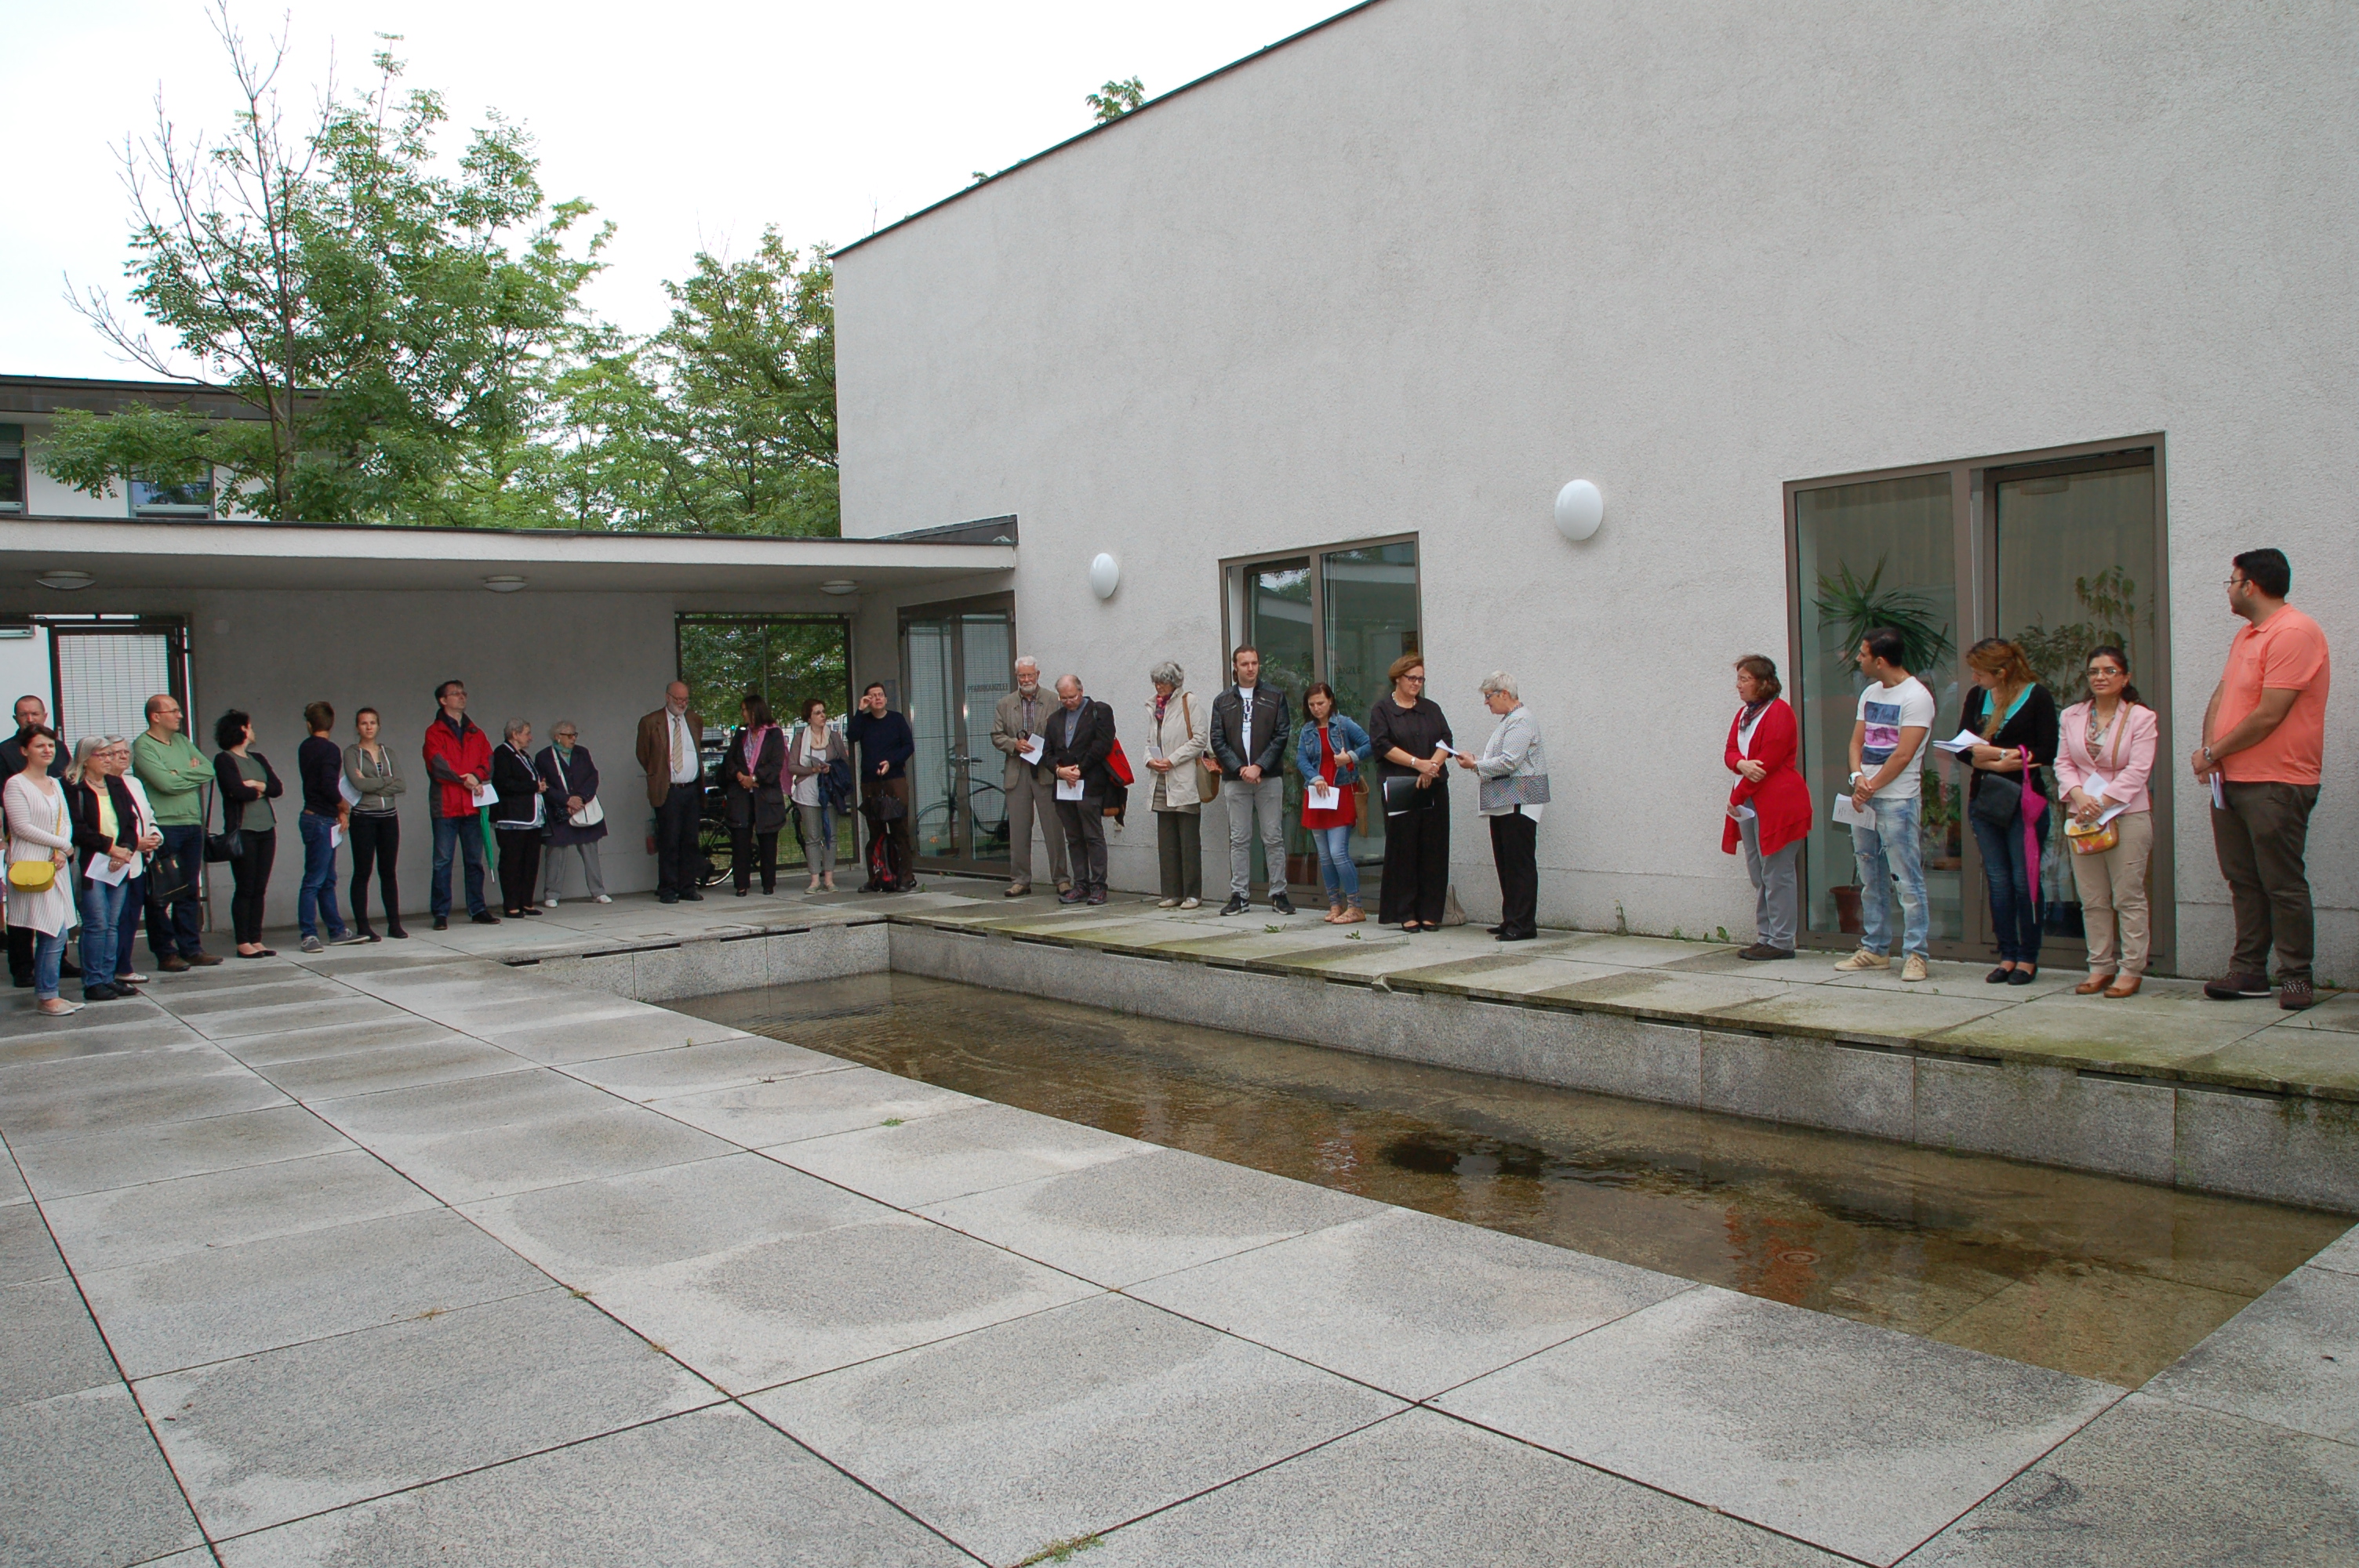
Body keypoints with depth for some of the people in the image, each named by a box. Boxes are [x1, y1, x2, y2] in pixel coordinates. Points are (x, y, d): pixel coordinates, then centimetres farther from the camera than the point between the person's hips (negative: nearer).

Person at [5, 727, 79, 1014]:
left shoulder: (55, 784, 16)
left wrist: (62, 852, -5)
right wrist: (63, 844, -7)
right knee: (51, 931, -9)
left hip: (58, 864, 7)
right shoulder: (16, 784, -7)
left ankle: (47, 994, 13)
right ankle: (46, 997, -2)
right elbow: (22, 827, -13)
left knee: (57, 931, 6)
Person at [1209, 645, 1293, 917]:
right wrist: (1240, 769, -9)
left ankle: (1279, 893, 6)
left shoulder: (1275, 697, 6)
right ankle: (1239, 895, 7)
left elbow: (1281, 736, -1)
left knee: (1274, 838, 0)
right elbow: (1217, 740, 4)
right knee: (1239, 840, 3)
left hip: (1269, 777, -1)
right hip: (1235, 780, 1)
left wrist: (1259, 767, -11)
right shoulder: (1222, 701, 10)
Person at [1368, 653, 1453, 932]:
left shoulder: (1431, 709, 16)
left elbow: (1445, 742, 6)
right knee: (1403, 850, -2)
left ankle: (1430, 912, 7)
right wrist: (1417, 763, -16)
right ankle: (1405, 914, 3)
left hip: (1433, 789, 4)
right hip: (1399, 791, -4)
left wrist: (1432, 766, -13)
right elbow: (1382, 745, -7)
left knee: (1433, 850, 2)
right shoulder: (1383, 709, 5)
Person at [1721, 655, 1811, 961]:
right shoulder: (1743, 713, 17)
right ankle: (1765, 938, 16)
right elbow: (1730, 752, 10)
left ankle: (1782, 941, -1)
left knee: (1777, 873, -6)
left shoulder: (1779, 712, -10)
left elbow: (1768, 762, -15)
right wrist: (1742, 764, -15)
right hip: (1749, 803, 9)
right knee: (1758, 875, 11)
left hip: (1776, 804, -9)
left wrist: (1737, 798, -11)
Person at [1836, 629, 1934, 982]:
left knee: (1907, 881, -7)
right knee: (1870, 880, 12)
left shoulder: (1916, 697, -10)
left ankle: (1916, 955, -3)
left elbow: (1903, 756, -15)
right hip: (1864, 800, 8)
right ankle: (1875, 950, 19)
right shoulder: (1870, 694, 15)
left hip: (1898, 799, -8)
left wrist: (1871, 788, -9)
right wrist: (1857, 777, -6)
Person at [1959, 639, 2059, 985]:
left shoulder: (2037, 697, -5)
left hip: (2025, 800, -5)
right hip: (1984, 800, 5)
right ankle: (2007, 956, 14)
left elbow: (2047, 753, -12)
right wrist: (2002, 757, -15)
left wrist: (1990, 755, -15)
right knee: (1997, 880, 7)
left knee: (2024, 880, -1)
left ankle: (2028, 959, 9)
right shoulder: (1977, 696, 9)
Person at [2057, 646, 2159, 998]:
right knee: (2093, 900, 7)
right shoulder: (2071, 716, 11)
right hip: (2082, 817, 4)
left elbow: (2137, 771, -9)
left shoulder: (2142, 718, -1)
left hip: (2128, 815, -4)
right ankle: (2100, 966, 15)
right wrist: (2079, 795, -12)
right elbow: (2063, 763, 6)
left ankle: (2131, 969, 4)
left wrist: (2103, 802, -17)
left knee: (2129, 897, -1)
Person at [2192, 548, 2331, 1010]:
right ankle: (2249, 970, 17)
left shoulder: (2294, 633, -15)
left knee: (2283, 884, -1)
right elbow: (2221, 695, 14)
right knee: (2242, 880, 11)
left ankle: (2295, 976, 8)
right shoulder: (2246, 634, 16)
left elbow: (2268, 716, -19)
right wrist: (2209, 748, -4)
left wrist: (2214, 752, -10)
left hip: (2276, 785, -9)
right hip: (2231, 780, 9)